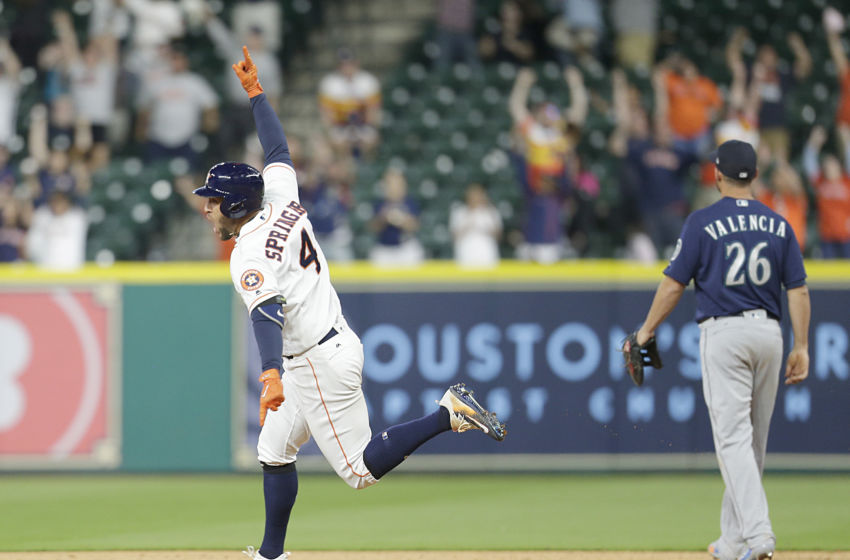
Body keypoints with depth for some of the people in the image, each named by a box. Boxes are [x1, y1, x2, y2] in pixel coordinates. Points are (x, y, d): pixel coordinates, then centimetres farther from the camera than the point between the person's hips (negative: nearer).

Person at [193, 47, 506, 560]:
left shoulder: (250, 257, -19)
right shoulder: (282, 203, 5)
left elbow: (267, 316, -35)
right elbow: (278, 148, 21)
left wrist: (272, 375, -49)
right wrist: (255, 92, 30)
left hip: (319, 364, -10)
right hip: (340, 342, 10)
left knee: (361, 469, -6)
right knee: (274, 452, 16)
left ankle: (448, 414, -14)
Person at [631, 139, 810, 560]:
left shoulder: (703, 222, -5)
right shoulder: (778, 225, 7)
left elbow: (674, 284, -3)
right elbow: (798, 290, 4)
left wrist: (647, 330, 8)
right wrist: (801, 347, 8)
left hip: (723, 333, -4)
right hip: (768, 332, 4)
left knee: (733, 437, -9)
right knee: (753, 441, 13)